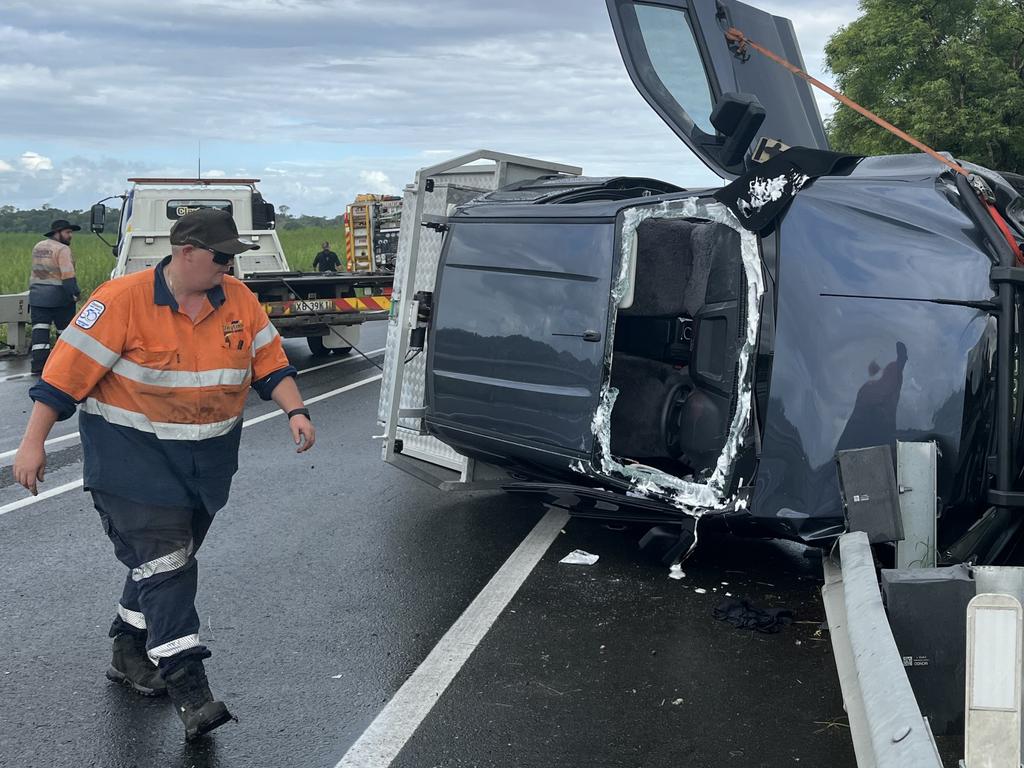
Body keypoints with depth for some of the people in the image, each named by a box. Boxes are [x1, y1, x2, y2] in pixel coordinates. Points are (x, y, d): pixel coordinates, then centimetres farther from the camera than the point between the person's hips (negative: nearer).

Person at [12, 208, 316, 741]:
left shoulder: (239, 301, 0)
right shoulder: (123, 300, -16)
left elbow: (270, 362, 7)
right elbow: (67, 372, -15)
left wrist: (294, 411, -8)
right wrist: (33, 443, -16)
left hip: (207, 459, 6)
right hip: (134, 456, -6)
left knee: (166, 556, 16)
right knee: (163, 560, -11)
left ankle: (130, 655, 36)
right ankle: (187, 686, -9)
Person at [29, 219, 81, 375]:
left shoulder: (37, 247, 14)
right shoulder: (62, 249, -12)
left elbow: (37, 270, 19)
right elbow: (68, 275, -20)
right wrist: (74, 293, -18)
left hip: (37, 296, 6)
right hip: (59, 296, -6)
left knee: (40, 331, 2)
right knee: (65, 330, 7)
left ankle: (38, 366, -4)